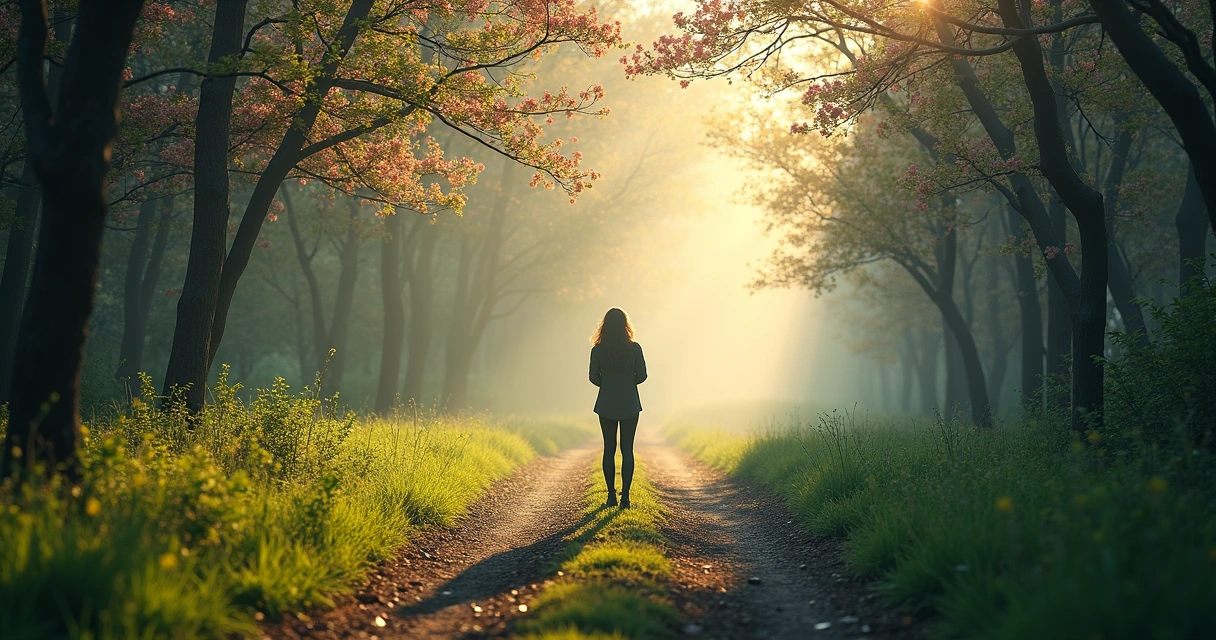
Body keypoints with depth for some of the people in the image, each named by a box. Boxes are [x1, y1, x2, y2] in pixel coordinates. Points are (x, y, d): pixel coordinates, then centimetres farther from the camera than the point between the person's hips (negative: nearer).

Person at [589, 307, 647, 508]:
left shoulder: (598, 350, -6)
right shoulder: (634, 348, -8)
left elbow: (594, 378, -3)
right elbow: (641, 376, -4)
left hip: (607, 404, 0)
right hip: (629, 404, 0)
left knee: (609, 449, 8)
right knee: (627, 450, 4)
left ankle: (611, 495, 8)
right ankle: (625, 496, 0)